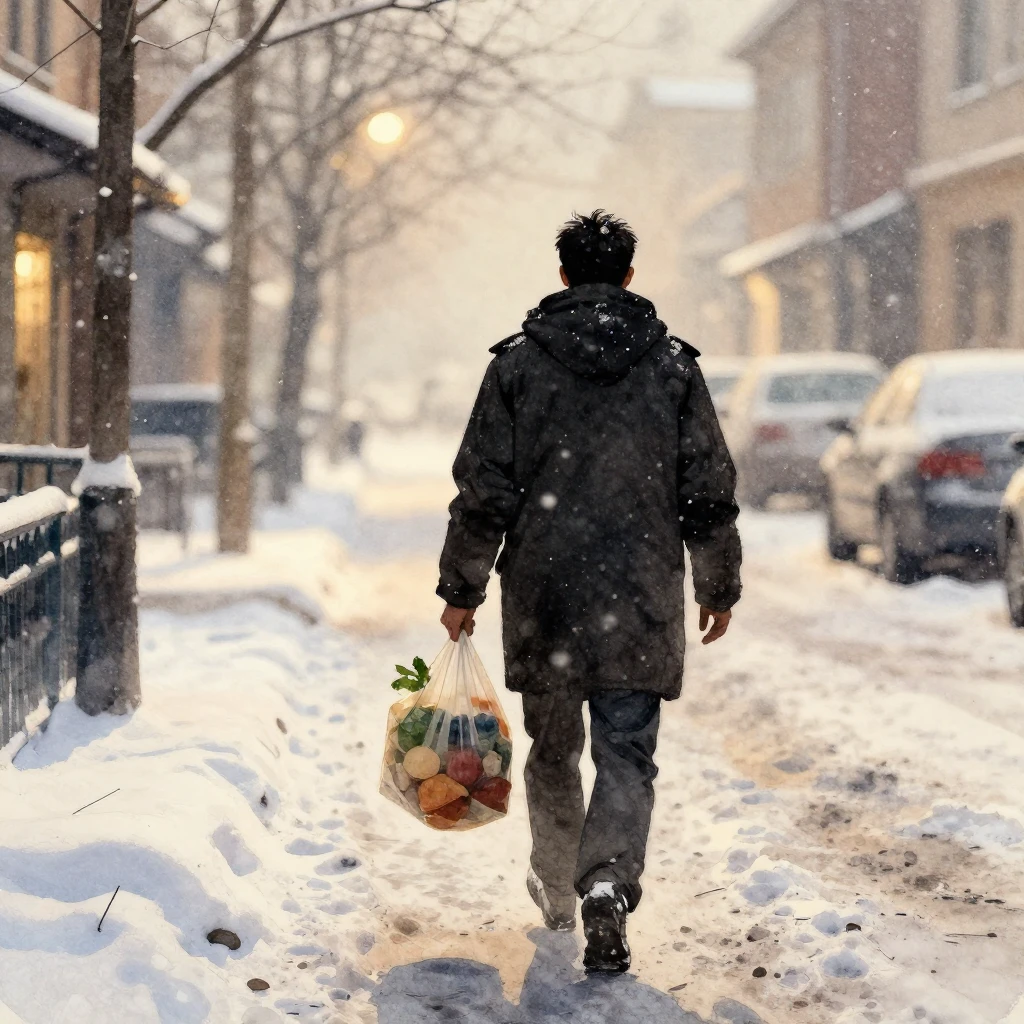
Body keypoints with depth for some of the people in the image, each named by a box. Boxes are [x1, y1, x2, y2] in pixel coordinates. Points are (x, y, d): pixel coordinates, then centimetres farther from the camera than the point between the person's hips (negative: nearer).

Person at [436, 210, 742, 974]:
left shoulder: (518, 362, 0)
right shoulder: (674, 365, 2)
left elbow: (484, 490, -1)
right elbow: (710, 493, 4)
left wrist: (462, 588, 8)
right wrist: (720, 587, 15)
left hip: (543, 596, 1)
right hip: (643, 600, 0)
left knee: (554, 749, 17)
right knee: (627, 755, 2)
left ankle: (558, 890, 32)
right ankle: (608, 886, -20)